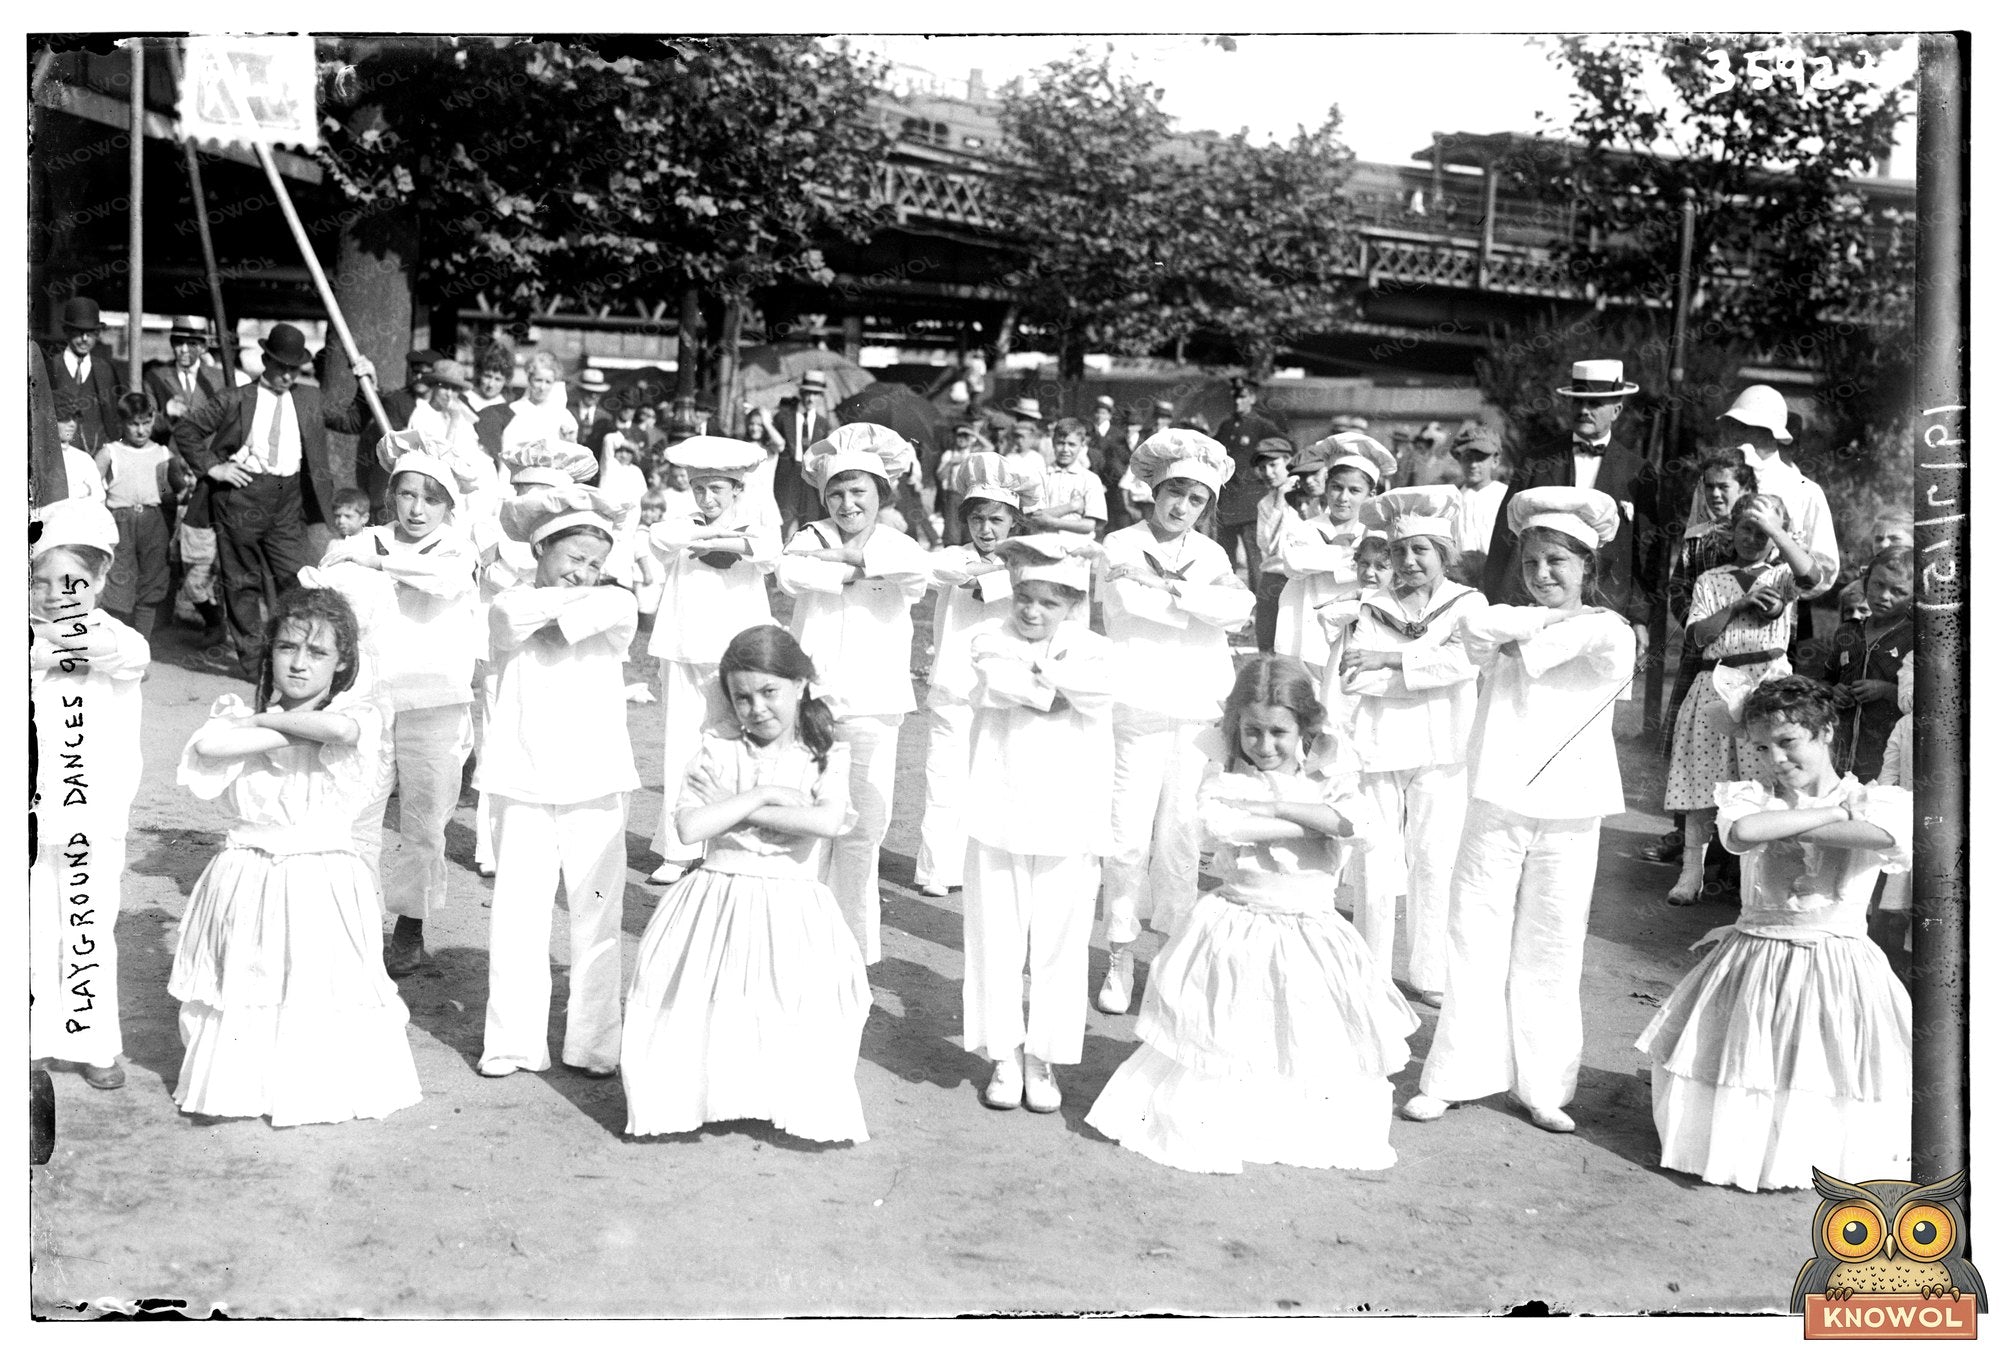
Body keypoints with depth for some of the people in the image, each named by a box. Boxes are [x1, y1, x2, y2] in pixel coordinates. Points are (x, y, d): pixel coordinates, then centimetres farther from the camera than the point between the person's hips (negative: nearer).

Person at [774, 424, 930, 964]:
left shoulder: (896, 544, 7)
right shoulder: (812, 537, 6)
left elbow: (917, 572, -17)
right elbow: (791, 574, -16)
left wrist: (842, 558, -14)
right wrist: (859, 570, -12)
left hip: (871, 706, 0)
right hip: (810, 698, 0)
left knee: (865, 826, 4)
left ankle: (856, 945, 18)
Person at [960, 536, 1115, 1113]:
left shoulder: (1092, 649, 3)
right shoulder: (990, 637, 3)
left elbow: (1096, 687, -19)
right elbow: (993, 682, -18)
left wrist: (1033, 665, -16)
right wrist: (1056, 691, -14)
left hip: (1066, 825, 0)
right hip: (998, 820, 0)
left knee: (1057, 944, 5)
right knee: (997, 940, 6)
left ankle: (1042, 1059, 18)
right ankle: (1004, 1058, 19)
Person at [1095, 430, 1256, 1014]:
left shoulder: (1210, 554, 14)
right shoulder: (1121, 546, 3)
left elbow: (1240, 606, -5)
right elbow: (1130, 605, -16)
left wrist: (1169, 588, -14)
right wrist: (1199, 605, -6)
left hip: (1200, 712, 3)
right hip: (1139, 708, -3)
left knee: (1181, 835, 3)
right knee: (1129, 836, -4)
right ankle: (1120, 958, 7)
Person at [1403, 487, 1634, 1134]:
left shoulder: (1612, 633, 3)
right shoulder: (1510, 622, 8)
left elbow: (1601, 639, -20)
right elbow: (1477, 627, -14)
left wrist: (1521, 647, -10)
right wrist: (1554, 620, -12)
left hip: (1569, 813, -1)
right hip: (1497, 805, 1)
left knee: (1551, 951, 5)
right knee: (1475, 939, 2)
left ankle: (1544, 1088, 15)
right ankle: (1454, 1075, 10)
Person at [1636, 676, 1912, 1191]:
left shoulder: (1880, 801, -2)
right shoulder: (1747, 798, 1)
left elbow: (1884, 835, -28)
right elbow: (1742, 833, -24)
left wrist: (1778, 827, -20)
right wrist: (1834, 809, -14)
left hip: (1842, 969, -1)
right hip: (1753, 968, 1)